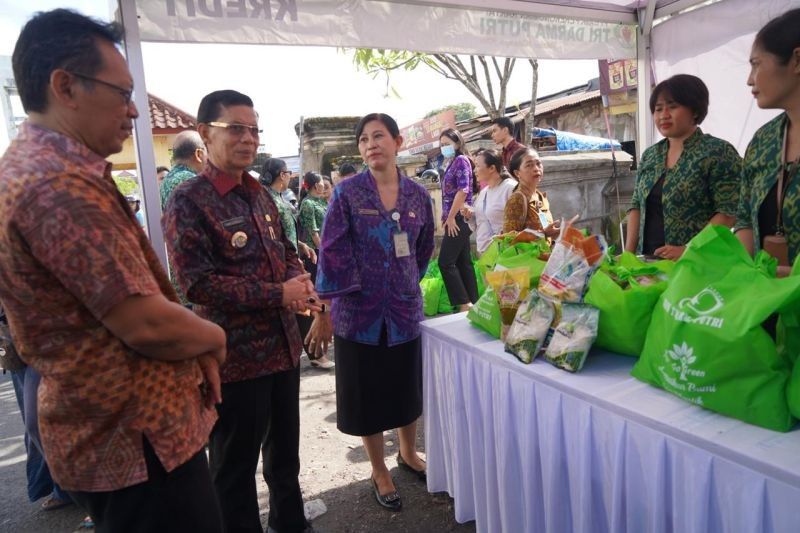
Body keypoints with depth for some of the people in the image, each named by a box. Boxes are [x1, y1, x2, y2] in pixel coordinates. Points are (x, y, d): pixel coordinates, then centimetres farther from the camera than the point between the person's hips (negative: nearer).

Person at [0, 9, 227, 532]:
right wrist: (213, 338, -6)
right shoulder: (58, 184, -24)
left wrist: (193, 346, 0)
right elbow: (148, 324, -27)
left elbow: (135, 300, 12)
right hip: (136, 441, -10)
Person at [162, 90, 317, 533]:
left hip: (283, 345, 8)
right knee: (235, 465, 12)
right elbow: (196, 283, -20)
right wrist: (278, 294, -20)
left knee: (285, 449, 25)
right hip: (234, 355, -8)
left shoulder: (260, 194, 10)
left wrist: (299, 280, -5)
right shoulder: (188, 201, -14)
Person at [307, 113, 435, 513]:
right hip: (358, 309, -3)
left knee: (407, 386, 17)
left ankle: (408, 453, 43)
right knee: (367, 392, 10)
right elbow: (332, 253, -10)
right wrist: (323, 311, -12)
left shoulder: (418, 195, 2)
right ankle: (379, 471, 31)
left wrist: (407, 283, 14)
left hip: (405, 308, 3)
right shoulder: (347, 192, -7)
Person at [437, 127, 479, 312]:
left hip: (459, 219, -10)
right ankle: (472, 302, 14)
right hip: (457, 220, 10)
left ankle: (464, 303, -6)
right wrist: (447, 218, 13)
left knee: (445, 262, -10)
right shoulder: (452, 163, 19)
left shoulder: (461, 160, -8)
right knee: (463, 262, 9)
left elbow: (463, 190, -18)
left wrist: (451, 217, -17)